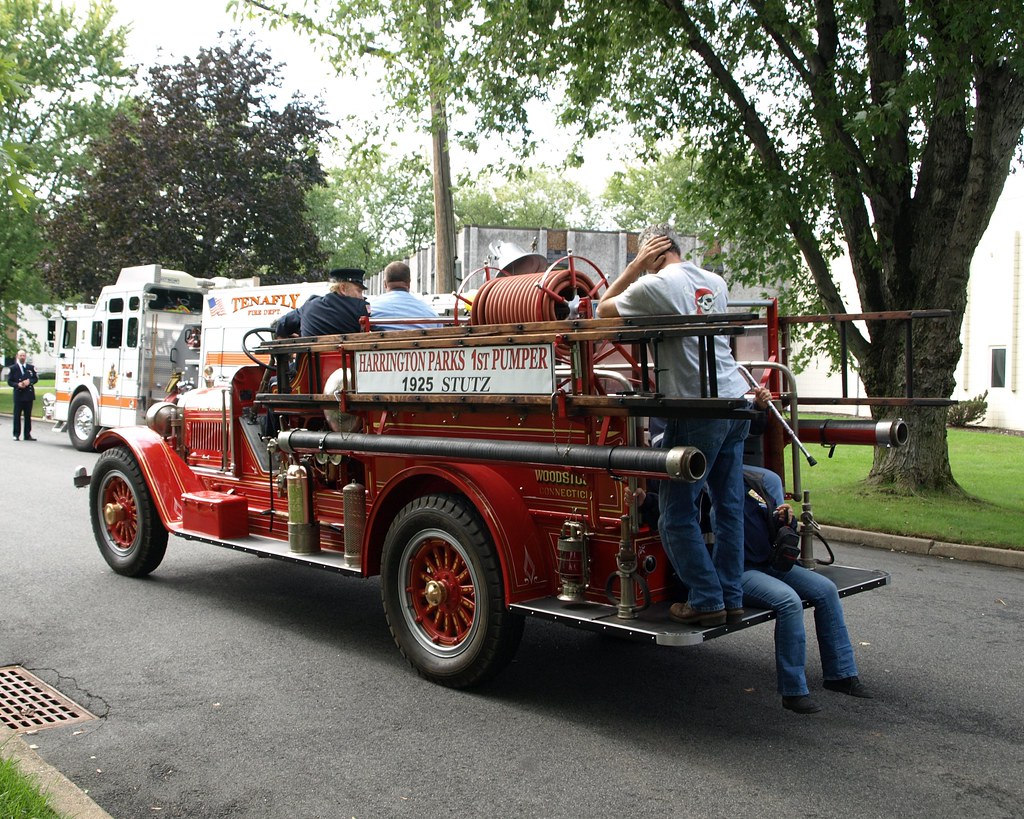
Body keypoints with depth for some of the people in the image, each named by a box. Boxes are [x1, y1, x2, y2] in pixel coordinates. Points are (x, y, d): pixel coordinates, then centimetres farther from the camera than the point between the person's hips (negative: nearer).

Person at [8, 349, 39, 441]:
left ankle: (27, 435, 9)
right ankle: (16, 434, 4)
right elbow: (9, 381, 2)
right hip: (18, 395, -2)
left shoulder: (31, 367, 10)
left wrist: (29, 381, -9)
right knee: (17, 415, -1)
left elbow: (36, 378, 11)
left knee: (28, 416, 5)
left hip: (29, 394, 2)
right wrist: (17, 385, -15)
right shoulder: (13, 368, 3)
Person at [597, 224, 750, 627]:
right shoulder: (716, 282, 14)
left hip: (696, 409, -8)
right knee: (729, 504, 11)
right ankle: (732, 598, 18)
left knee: (677, 513, 2)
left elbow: (603, 310, 7)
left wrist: (636, 265, 8)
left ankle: (706, 600, 5)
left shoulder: (655, 285, -8)